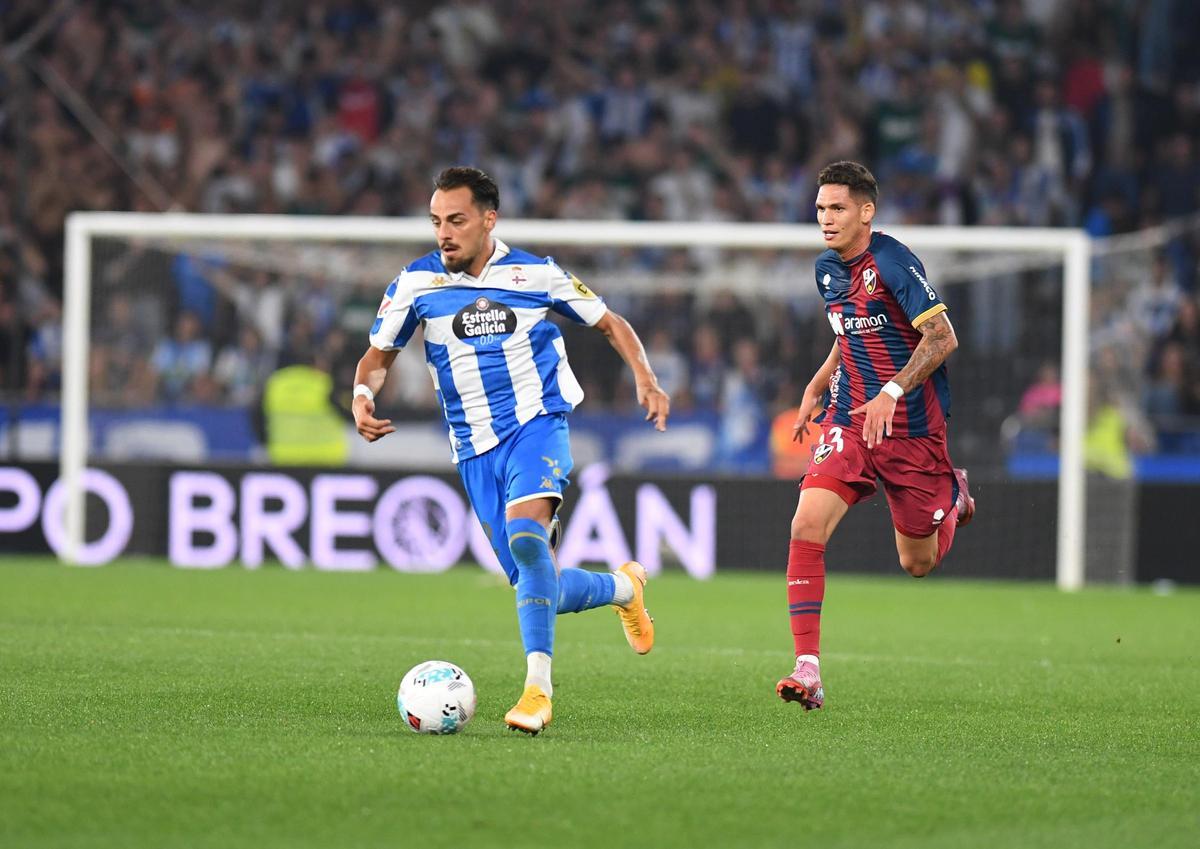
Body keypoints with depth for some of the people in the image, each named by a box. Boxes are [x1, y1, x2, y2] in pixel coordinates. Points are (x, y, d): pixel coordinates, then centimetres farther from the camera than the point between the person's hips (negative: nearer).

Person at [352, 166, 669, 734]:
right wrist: (363, 396, -13)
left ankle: (537, 689, -35)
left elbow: (610, 324, 10)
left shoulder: (537, 275, -2)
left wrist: (644, 378, -7)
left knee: (525, 535, -33)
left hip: (537, 425, -3)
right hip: (475, 448, 3)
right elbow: (379, 354, 10)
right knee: (541, 591, 2)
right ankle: (623, 587, 36)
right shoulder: (417, 283, 1)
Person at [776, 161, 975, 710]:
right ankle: (808, 672, -20)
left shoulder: (892, 262, -16)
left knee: (918, 563, 8)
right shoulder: (827, 269, 8)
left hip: (912, 430, -5)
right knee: (807, 526, -19)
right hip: (848, 420, 5)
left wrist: (892, 391, -28)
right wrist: (817, 388, 15)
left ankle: (954, 493, 43)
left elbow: (942, 337, -20)